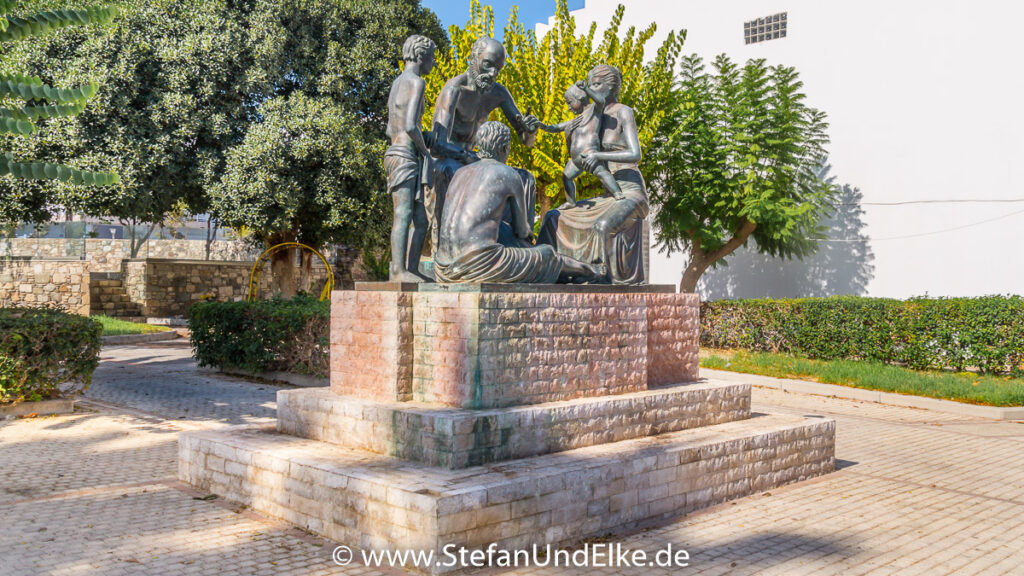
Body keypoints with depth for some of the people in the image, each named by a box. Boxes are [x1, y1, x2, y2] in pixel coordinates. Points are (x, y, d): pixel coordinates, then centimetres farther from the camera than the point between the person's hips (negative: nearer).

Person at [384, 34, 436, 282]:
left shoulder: (397, 83, 23)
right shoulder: (416, 82, -7)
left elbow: (391, 129, 26)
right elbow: (410, 126, -19)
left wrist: (424, 139, 22)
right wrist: (426, 152, -6)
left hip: (397, 153, 10)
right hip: (406, 157, -10)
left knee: (421, 221, 7)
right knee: (403, 215, -17)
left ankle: (412, 269, 4)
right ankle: (398, 270, -22)